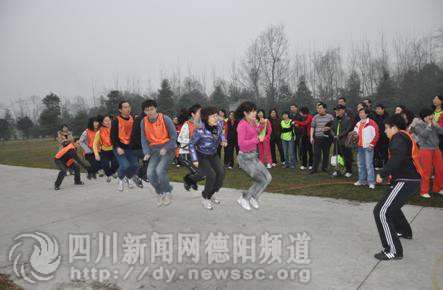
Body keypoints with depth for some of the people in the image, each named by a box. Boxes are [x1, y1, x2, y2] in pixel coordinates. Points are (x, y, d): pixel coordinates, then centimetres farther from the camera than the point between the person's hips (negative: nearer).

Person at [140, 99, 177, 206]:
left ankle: (168, 192, 2)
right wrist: (147, 152, -8)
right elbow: (144, 139, 6)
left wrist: (166, 148, -14)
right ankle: (161, 193, 14)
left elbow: (173, 136, -6)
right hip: (154, 149, 4)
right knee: (150, 173, -11)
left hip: (168, 147, -4)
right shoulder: (143, 122, -1)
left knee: (160, 170, -23)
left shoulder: (165, 119, -12)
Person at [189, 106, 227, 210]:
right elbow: (191, 144, -16)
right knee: (212, 175, -22)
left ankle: (210, 194, 14)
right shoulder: (200, 130, -29)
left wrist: (223, 141, -6)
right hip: (201, 156, -5)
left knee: (221, 173, -13)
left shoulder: (220, 123, -14)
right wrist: (194, 160, -17)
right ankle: (205, 199, 4)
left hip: (213, 154, 5)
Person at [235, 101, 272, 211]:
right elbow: (241, 143, -26)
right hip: (245, 158, -8)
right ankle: (243, 199, 15)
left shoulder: (253, 122, 6)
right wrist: (257, 139, -23)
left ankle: (253, 197, 24)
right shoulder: (242, 124, -19)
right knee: (263, 181, -2)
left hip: (253, 156, 8)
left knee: (268, 177, 8)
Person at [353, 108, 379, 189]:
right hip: (359, 147, 7)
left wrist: (371, 144, -12)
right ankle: (362, 180, 22)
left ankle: (371, 182, -5)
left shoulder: (371, 123, -8)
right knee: (360, 164, 12)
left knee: (369, 164, -10)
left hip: (368, 147, -7)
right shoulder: (358, 124, 15)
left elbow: (376, 134, -11)